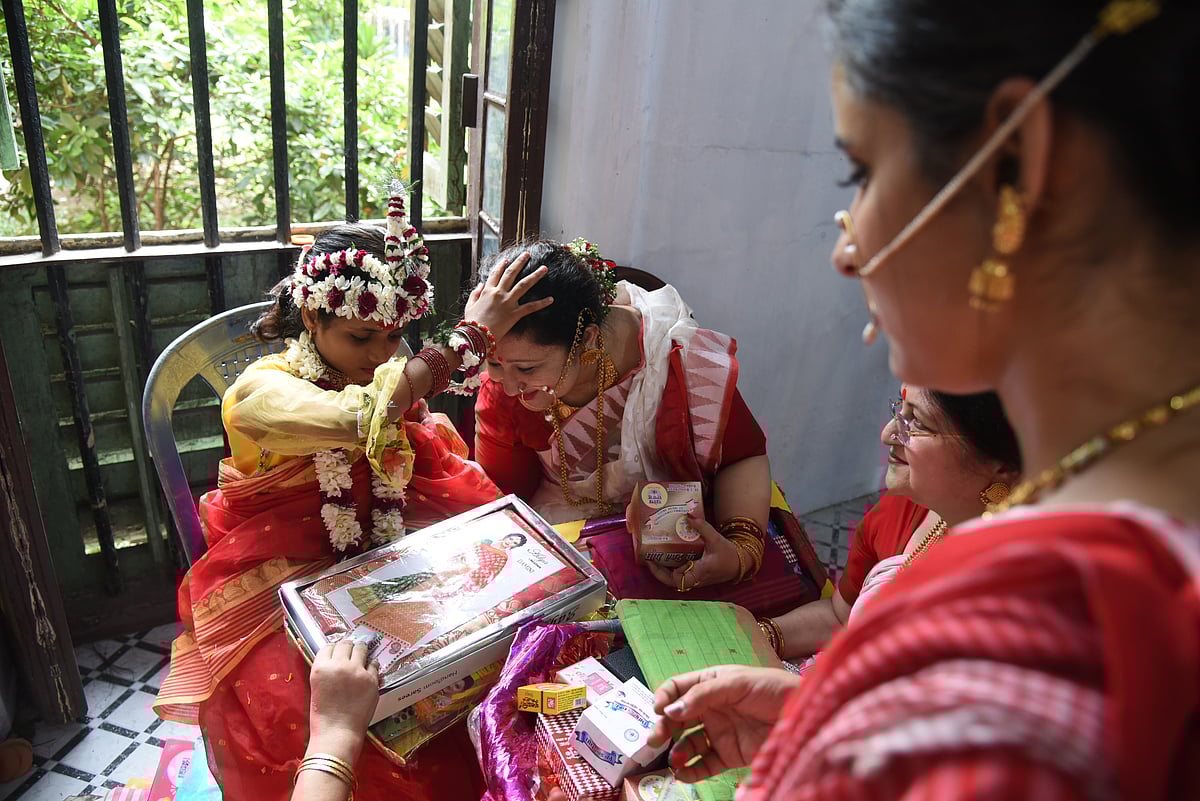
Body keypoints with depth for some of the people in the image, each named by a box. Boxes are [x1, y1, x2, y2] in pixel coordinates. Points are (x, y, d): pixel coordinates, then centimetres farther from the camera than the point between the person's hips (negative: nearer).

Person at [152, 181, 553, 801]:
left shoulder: (391, 379, 5)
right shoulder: (260, 391, -15)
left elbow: (439, 471, 8)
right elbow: (357, 419, -37)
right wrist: (472, 336, -31)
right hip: (279, 586, -5)